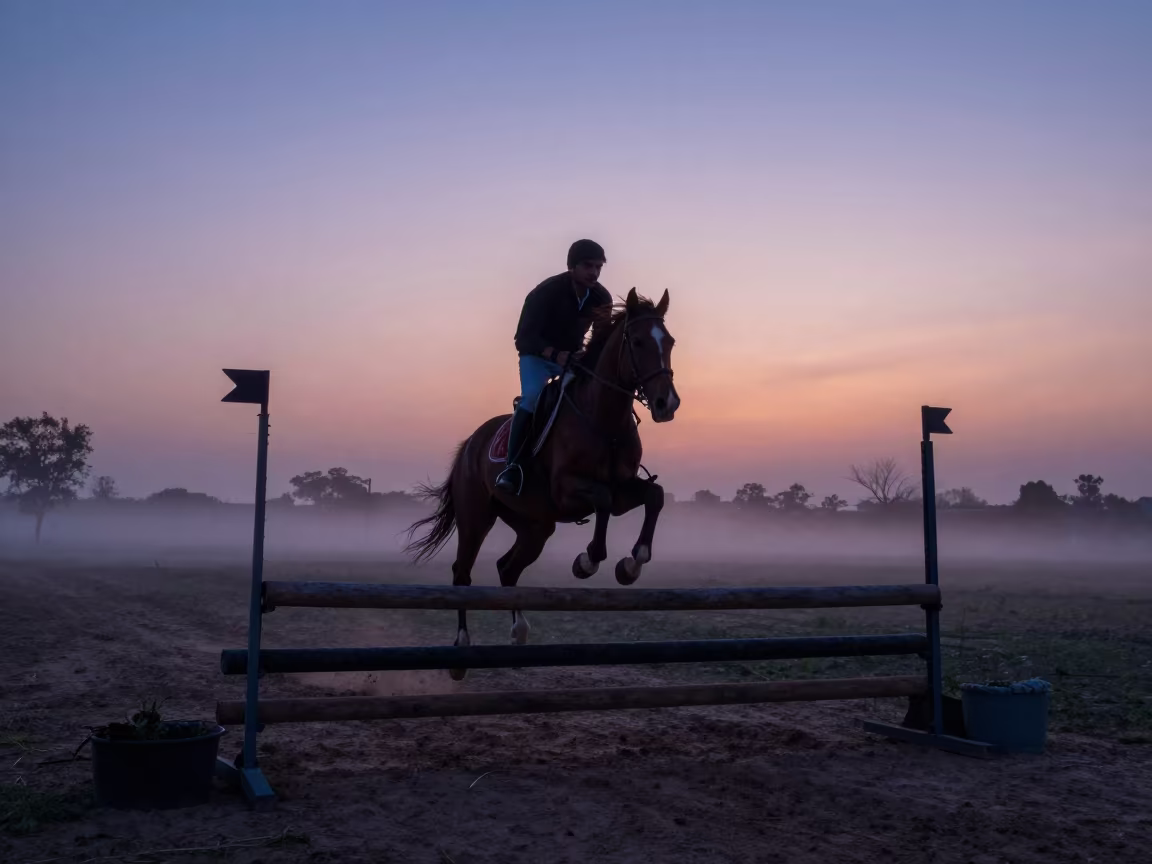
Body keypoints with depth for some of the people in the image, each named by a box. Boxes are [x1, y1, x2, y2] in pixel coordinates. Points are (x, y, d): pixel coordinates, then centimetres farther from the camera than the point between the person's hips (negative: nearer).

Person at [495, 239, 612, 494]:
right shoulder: (546, 292, -26)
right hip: (538, 355, -5)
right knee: (532, 397, -31)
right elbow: (524, 338, -29)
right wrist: (556, 355, -46)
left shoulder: (602, 297, -12)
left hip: (574, 356, 5)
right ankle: (512, 465, -27)